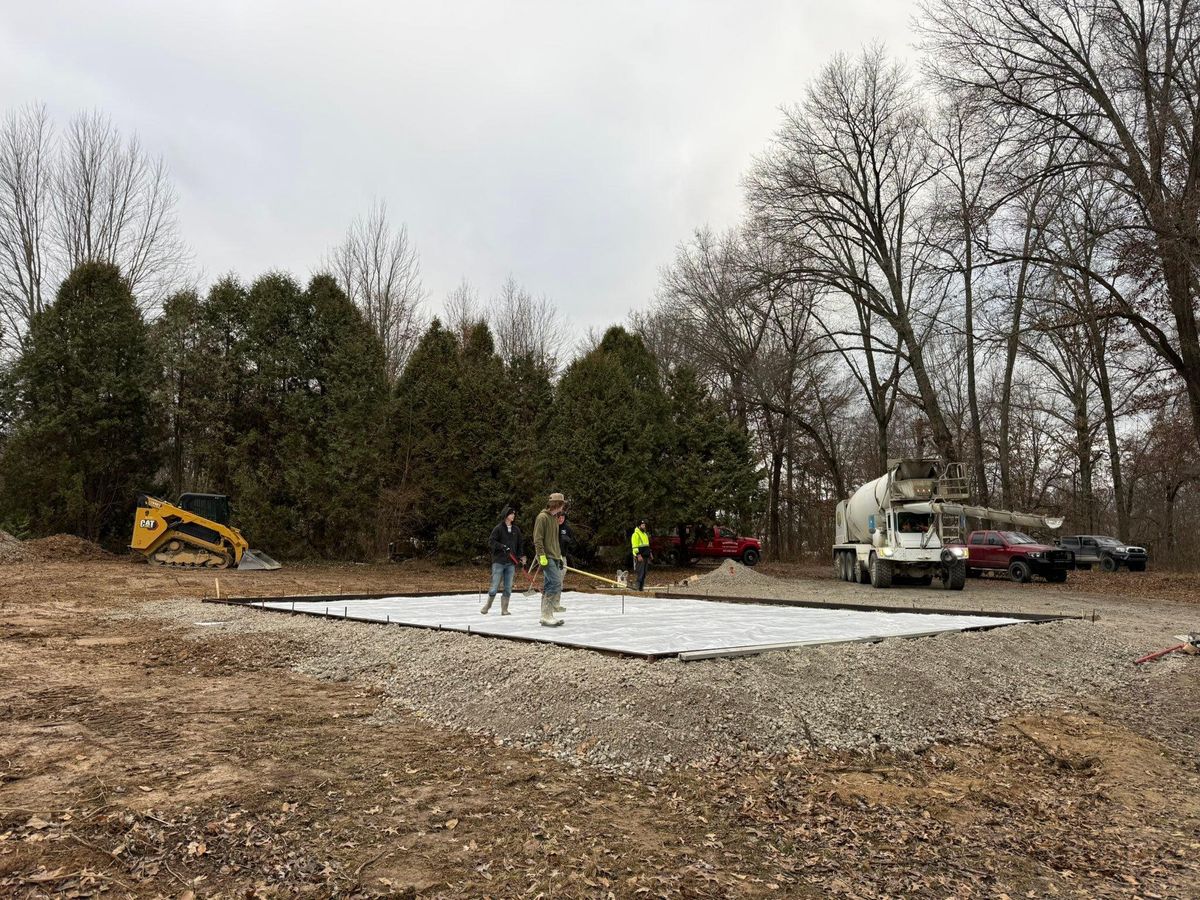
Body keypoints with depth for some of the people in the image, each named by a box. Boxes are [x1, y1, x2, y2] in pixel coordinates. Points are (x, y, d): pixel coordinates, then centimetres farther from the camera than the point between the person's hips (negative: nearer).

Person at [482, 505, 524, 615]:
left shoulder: (516, 530, 11)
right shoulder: (498, 528, -3)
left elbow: (519, 546, 18)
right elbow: (491, 542, -7)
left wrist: (521, 557, 6)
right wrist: (502, 546, -19)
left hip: (511, 563, 4)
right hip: (498, 562, -4)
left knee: (508, 588, 3)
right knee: (494, 586, -4)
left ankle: (504, 609, 11)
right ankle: (487, 606, 14)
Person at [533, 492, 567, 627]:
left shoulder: (554, 518, 19)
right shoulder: (542, 517, -9)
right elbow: (537, 540, -15)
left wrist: (560, 556, 22)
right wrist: (542, 557, -20)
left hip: (554, 559, 9)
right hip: (547, 558, -9)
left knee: (548, 587, 9)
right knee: (556, 583, -16)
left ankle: (546, 616, 13)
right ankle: (547, 616, -14)